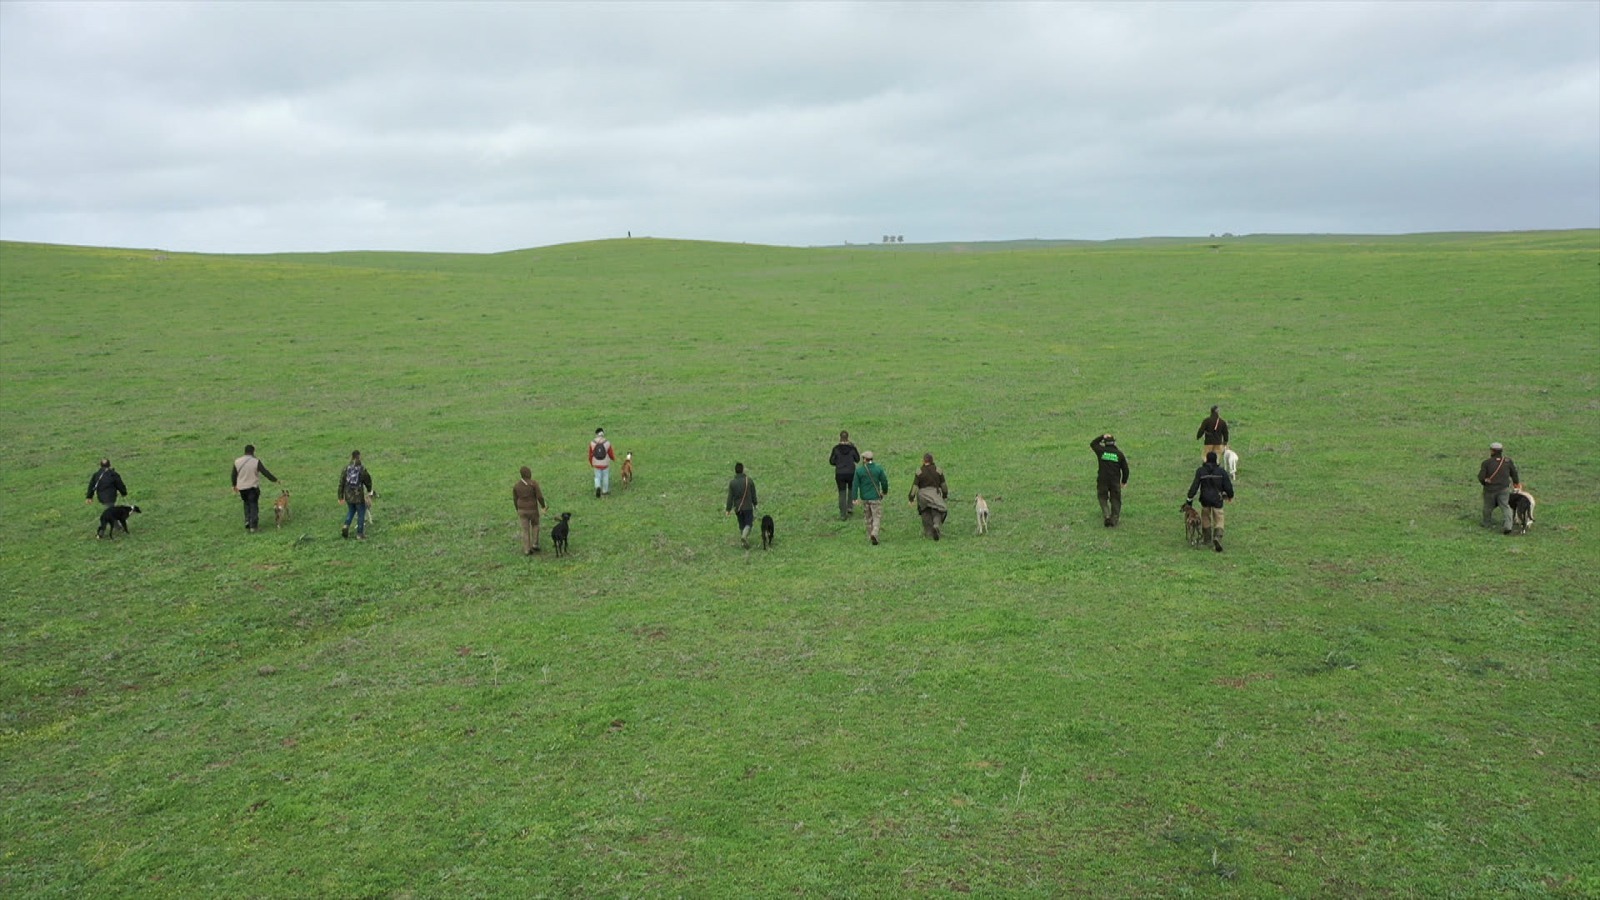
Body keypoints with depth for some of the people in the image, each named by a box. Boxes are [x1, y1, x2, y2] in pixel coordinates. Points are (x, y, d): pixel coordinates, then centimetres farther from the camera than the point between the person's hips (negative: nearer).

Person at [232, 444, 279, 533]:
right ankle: (252, 525, 1)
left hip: (241, 488, 3)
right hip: (253, 487, -3)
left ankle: (247, 520, 9)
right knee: (253, 505, 6)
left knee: (247, 503, 24)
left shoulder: (237, 462, -2)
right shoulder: (256, 462, -14)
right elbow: (265, 473, -13)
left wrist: (234, 485, 23)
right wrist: (275, 480, -2)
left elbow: (234, 475, 8)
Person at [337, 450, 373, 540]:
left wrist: (341, 497, 9)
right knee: (361, 514, 10)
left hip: (348, 496, 4)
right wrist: (369, 490, 22)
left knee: (351, 511, 27)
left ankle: (346, 526, 9)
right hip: (359, 496, -4)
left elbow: (341, 483, 0)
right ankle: (359, 534, 13)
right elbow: (368, 481, -1)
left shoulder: (346, 469, -3)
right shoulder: (362, 469, -13)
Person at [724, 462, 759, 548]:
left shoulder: (732, 483, -9)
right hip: (748, 507, -2)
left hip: (737, 508, 2)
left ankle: (745, 542, 23)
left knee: (741, 524, 17)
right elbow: (753, 494, -2)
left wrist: (728, 509, 0)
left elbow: (730, 497, -7)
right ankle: (744, 536, -21)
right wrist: (755, 503, 15)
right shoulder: (749, 480, -10)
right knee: (748, 523, 6)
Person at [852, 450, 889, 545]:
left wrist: (855, 498, -7)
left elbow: (855, 484, -9)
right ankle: (874, 534, -20)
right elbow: (884, 481, -5)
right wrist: (885, 491, 15)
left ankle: (870, 537, 26)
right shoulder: (878, 468, -8)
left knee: (869, 517, 19)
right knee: (877, 517, 3)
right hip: (875, 497, -2)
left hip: (864, 498, 2)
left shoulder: (859, 470, -6)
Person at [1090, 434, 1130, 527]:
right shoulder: (1119, 454, 0)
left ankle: (1106, 515, -5)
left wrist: (1102, 437, 16)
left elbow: (1092, 444, 17)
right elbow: (1125, 469, 5)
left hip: (1102, 480, 0)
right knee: (1115, 500, 10)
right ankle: (1114, 519, 7)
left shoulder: (1101, 451, -4)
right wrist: (1124, 481, 17)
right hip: (1115, 481, 1)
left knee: (1102, 497, 14)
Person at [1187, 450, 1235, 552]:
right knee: (1218, 520, 5)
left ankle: (1207, 539, 27)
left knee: (1205, 518, 20)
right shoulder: (1221, 471, -6)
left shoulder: (1200, 471, -6)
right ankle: (1217, 537, -18)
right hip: (1217, 500, -1)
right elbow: (1228, 485, -1)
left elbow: (1195, 485, -7)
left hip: (1205, 500, 1)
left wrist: (1190, 498, -1)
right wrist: (1230, 495, 17)